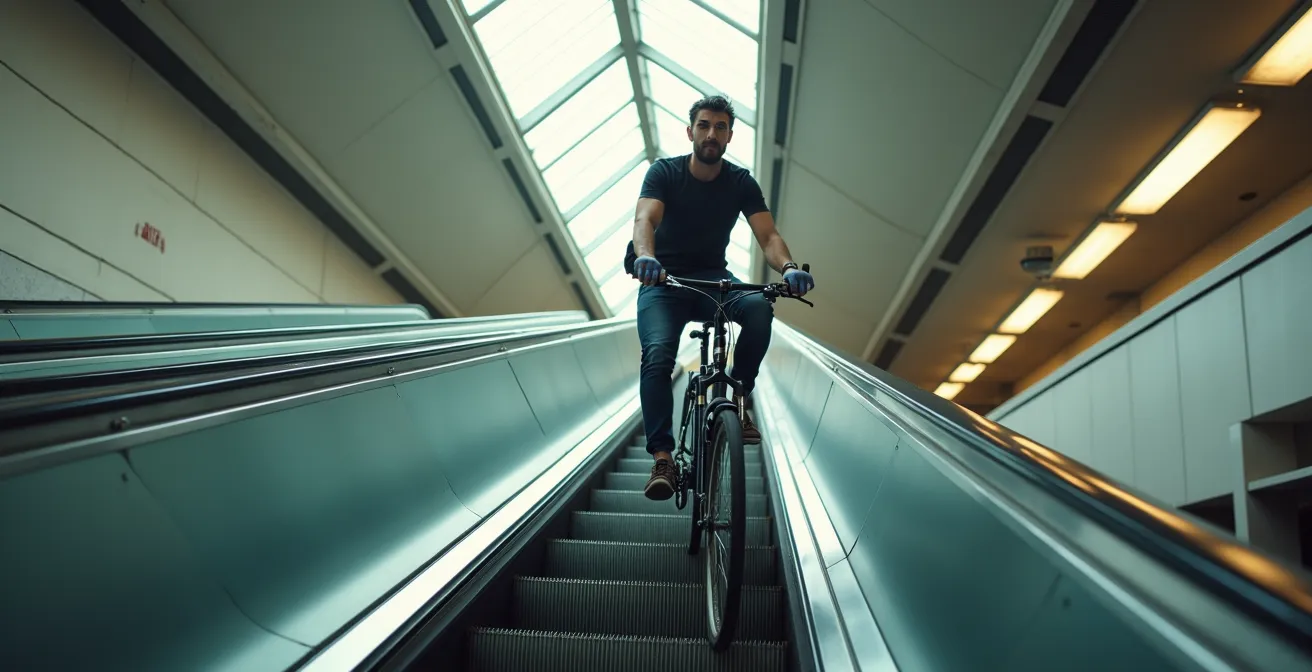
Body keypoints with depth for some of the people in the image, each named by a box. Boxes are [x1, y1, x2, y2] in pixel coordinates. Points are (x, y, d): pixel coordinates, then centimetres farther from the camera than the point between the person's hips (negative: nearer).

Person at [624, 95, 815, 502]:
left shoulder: (741, 183, -2)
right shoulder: (664, 173, -7)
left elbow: (768, 235, -14)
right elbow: (644, 219, -25)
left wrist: (788, 267, -38)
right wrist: (645, 255, -49)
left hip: (713, 278, 2)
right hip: (663, 282, -1)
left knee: (759, 308, -31)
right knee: (658, 354, -28)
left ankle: (737, 397, -11)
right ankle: (662, 456, -23)